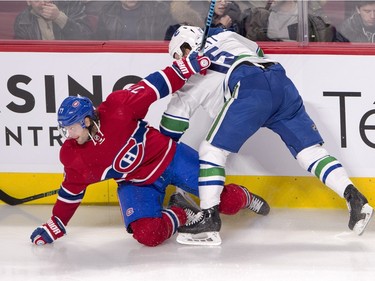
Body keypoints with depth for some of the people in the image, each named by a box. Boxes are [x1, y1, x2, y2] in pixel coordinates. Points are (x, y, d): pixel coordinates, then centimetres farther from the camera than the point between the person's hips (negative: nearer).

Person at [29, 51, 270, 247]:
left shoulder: (117, 109, -26)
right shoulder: (73, 157, -13)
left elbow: (155, 87, -19)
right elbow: (72, 190, 3)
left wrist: (187, 66, -25)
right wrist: (55, 227, 5)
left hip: (168, 158, -2)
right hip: (135, 183, 2)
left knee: (227, 202, -7)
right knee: (147, 234, -25)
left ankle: (243, 198, 31)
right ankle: (180, 214, 6)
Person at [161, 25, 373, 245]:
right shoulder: (226, 36, 34)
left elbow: (174, 119, 18)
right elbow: (258, 52, 48)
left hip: (249, 89, -6)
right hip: (281, 81, 6)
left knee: (212, 150, 2)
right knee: (311, 150, 7)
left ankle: (210, 217, -9)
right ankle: (354, 197, -7)